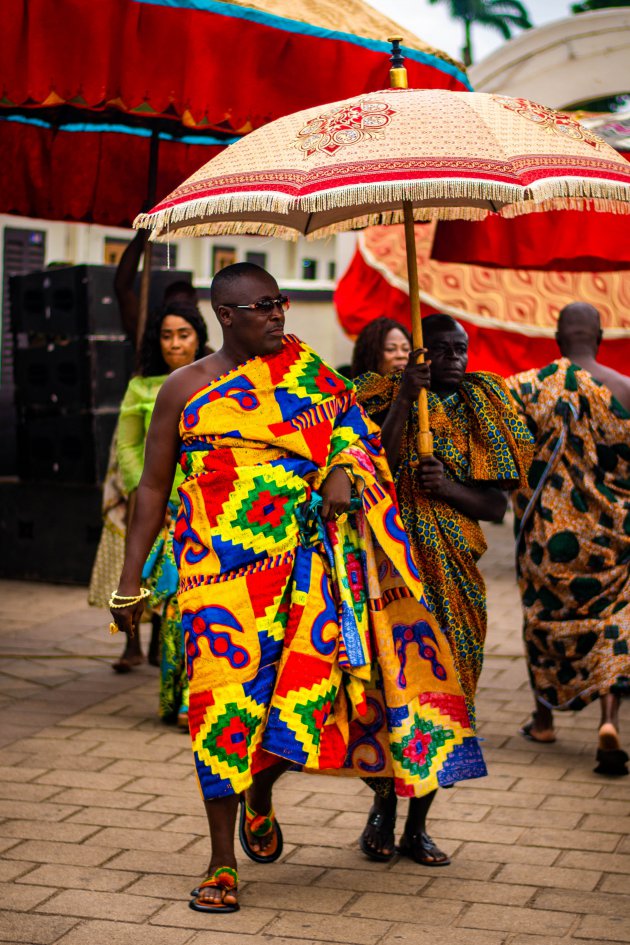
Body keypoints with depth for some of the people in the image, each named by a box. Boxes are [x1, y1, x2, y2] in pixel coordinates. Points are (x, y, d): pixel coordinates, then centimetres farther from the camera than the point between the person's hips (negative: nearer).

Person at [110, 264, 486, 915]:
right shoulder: (185, 389, 7)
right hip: (220, 568, -1)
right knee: (227, 692, -6)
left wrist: (343, 469, -12)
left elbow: (351, 426, 13)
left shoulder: (302, 369, 11)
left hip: (302, 560, 1)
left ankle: (260, 793, 23)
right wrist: (130, 578, 7)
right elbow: (153, 486, 10)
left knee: (307, 678, -11)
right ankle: (222, 862, 8)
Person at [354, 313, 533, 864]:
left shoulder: (480, 412, 11)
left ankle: (418, 824, 12)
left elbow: (498, 505, 7)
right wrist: (404, 400, -19)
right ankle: (383, 808, 18)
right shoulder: (389, 400, 3)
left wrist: (449, 488, -12)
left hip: (454, 571, 3)